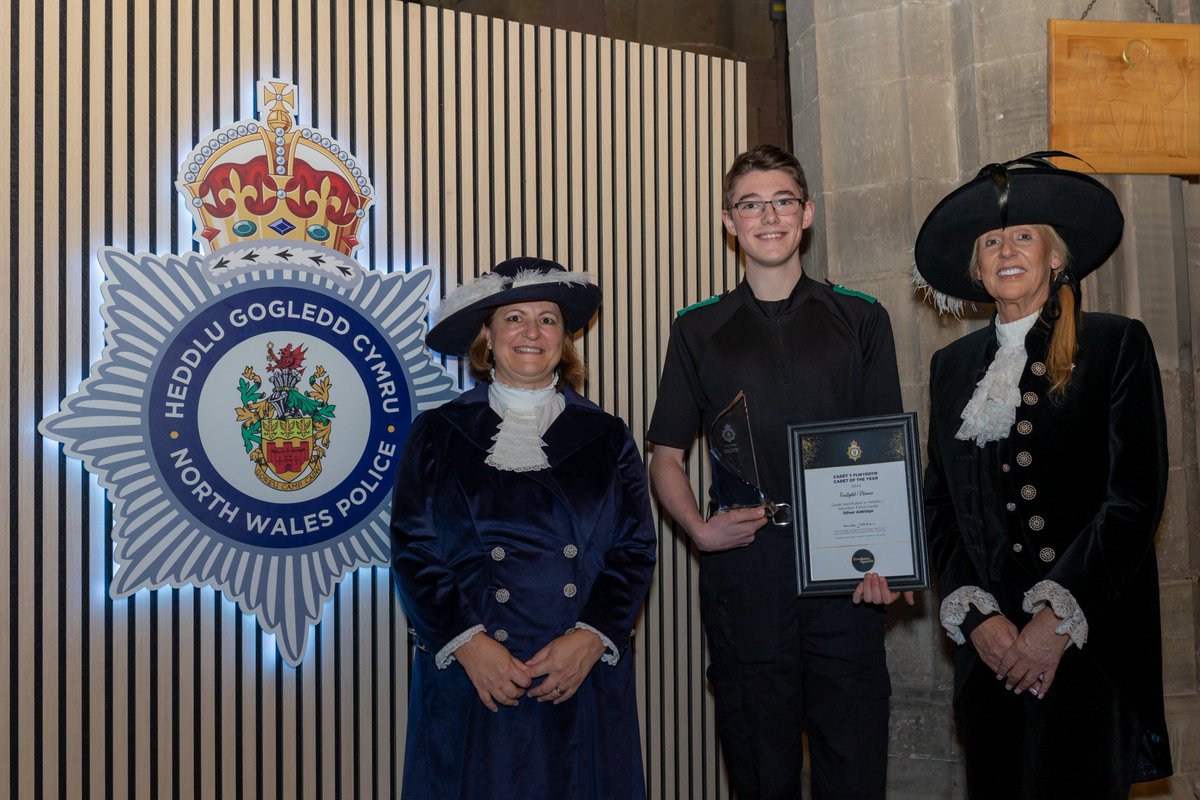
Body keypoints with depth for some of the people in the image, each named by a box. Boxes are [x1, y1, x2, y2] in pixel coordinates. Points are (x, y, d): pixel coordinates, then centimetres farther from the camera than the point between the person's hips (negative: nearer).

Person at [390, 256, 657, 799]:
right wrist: (467, 643, -12)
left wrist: (591, 638, -11)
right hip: (470, 683, -1)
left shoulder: (607, 438, 8)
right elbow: (413, 552, 0)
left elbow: (636, 551, 4)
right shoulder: (438, 434, 5)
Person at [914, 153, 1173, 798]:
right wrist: (976, 616, -4)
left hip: (1088, 642, -3)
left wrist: (1058, 620, -13)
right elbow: (940, 504, 10)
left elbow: (1135, 498, -7)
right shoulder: (953, 365, 13)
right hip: (988, 645, 3)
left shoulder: (1116, 345, 1)